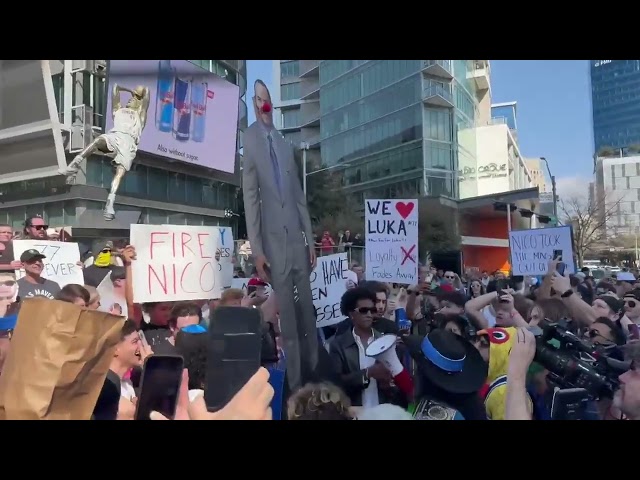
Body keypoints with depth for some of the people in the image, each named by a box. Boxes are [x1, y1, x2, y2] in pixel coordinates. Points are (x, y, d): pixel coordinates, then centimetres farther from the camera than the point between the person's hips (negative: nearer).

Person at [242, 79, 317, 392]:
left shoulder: (285, 144, 14)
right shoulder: (249, 139, -2)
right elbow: (250, 197, -6)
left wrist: (311, 239, 12)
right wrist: (256, 250, -10)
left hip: (297, 237, 5)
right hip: (273, 240, -5)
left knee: (308, 310, 11)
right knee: (286, 314, 1)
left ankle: (313, 373, 26)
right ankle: (295, 383, 14)